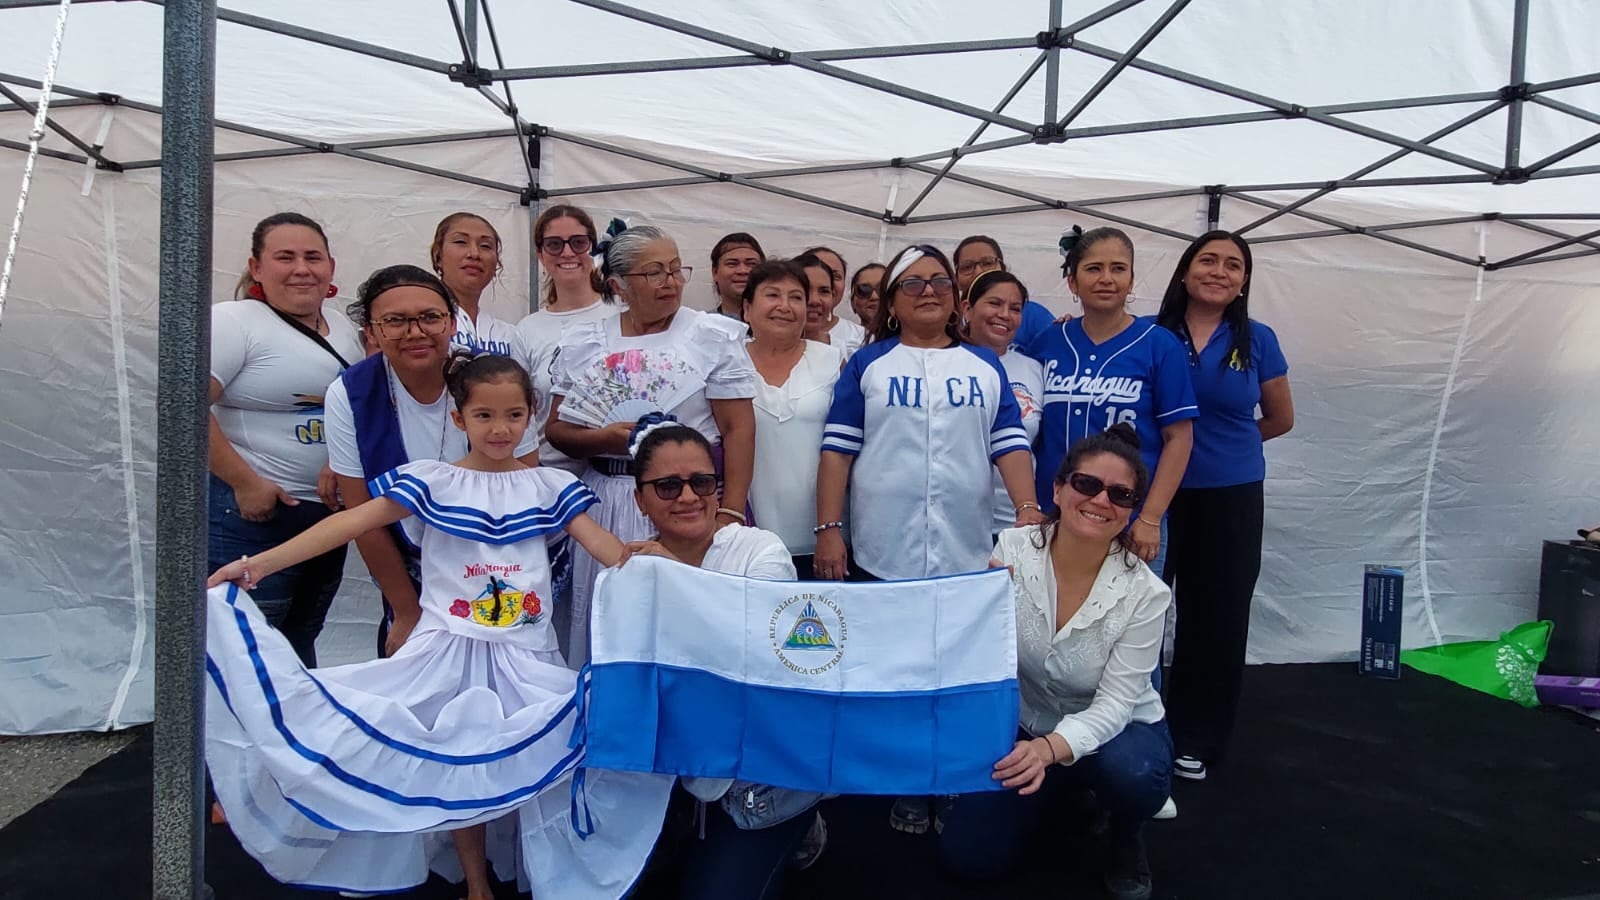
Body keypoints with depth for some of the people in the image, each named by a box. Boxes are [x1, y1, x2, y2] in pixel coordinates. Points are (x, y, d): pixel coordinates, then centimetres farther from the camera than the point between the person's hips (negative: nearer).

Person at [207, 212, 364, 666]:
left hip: (330, 512, 6)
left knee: (301, 646, 17)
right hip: (254, 512, -6)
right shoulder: (235, 322, -8)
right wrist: (244, 483, -18)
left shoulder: (342, 325, 11)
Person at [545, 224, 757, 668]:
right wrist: (606, 439, -12)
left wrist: (729, 515, -12)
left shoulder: (715, 336, -1)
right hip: (606, 502, 3)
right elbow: (557, 429, 9)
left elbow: (738, 430, -5)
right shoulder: (583, 342, 8)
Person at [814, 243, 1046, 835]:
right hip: (883, 553, -1)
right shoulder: (867, 365, 6)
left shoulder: (986, 367, 12)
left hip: (967, 553, 2)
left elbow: (1010, 444, 6)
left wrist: (1028, 510, -9)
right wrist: (828, 529, -7)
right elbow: (837, 450, 0)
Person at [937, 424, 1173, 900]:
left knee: (1133, 773, -36)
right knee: (966, 856, -6)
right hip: (1026, 725, 2)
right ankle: (1058, 795, 24)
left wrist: (1052, 748, -42)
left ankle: (1124, 837, 2)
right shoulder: (1013, 550, -18)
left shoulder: (1145, 593, -22)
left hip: (1114, 728, -2)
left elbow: (1114, 703, -23)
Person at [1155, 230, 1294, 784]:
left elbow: (1281, 419, 13)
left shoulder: (1257, 341, 1)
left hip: (1232, 496, 2)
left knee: (1220, 615, 9)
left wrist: (1224, 442, 12)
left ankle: (1197, 740, 26)